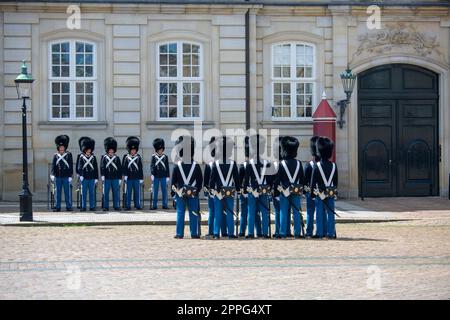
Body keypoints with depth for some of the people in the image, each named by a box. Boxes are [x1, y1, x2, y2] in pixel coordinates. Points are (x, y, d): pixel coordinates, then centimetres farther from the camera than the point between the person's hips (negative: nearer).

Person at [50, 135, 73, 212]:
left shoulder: (69, 155, 3)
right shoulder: (56, 156, 8)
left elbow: (71, 166, 1)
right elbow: (53, 165, 4)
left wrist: (70, 176, -5)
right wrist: (52, 174, -9)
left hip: (66, 177, -2)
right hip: (58, 177, 2)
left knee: (67, 192, -1)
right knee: (58, 192, 4)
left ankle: (69, 207, 4)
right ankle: (57, 207, 9)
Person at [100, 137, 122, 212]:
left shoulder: (117, 158, 10)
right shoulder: (104, 157, 5)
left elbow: (120, 169, 10)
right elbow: (102, 167, -2)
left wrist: (120, 178, 5)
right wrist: (102, 176, -13)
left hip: (115, 178, 1)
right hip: (107, 178, -1)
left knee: (116, 193, 2)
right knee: (106, 193, 0)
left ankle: (116, 206, 7)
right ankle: (106, 206, 4)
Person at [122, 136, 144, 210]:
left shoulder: (138, 157, 6)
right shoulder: (126, 157, 2)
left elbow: (141, 168, 6)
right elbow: (124, 167, -1)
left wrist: (141, 178, 3)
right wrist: (125, 175, -12)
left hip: (137, 178, 1)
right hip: (129, 178, -1)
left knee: (137, 192, 4)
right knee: (128, 192, 1)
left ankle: (138, 205, 10)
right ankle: (128, 206, 6)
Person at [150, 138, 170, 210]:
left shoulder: (165, 157, 7)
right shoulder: (154, 157, 2)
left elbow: (167, 167, 8)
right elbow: (152, 165, -4)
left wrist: (168, 176, 3)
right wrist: (152, 174, -15)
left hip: (163, 177, 1)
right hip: (156, 177, -1)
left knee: (164, 191, 3)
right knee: (155, 191, 2)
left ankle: (164, 205, 9)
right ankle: (154, 205, 6)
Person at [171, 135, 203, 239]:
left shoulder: (177, 166, -5)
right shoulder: (196, 166, -3)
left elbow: (173, 181, -1)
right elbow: (200, 180, 1)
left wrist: (173, 192, 8)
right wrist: (197, 190, 10)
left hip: (180, 193, 0)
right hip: (193, 194, 0)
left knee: (180, 213, 3)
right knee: (193, 213, 5)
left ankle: (179, 233, 3)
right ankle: (194, 233, 6)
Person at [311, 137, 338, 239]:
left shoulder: (317, 166, -9)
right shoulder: (333, 165, 0)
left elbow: (313, 181, -6)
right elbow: (336, 181, 8)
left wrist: (312, 193, 3)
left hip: (319, 193, -2)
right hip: (331, 193, 2)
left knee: (320, 214, 2)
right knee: (330, 213, 5)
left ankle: (320, 233, 3)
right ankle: (331, 233, 5)